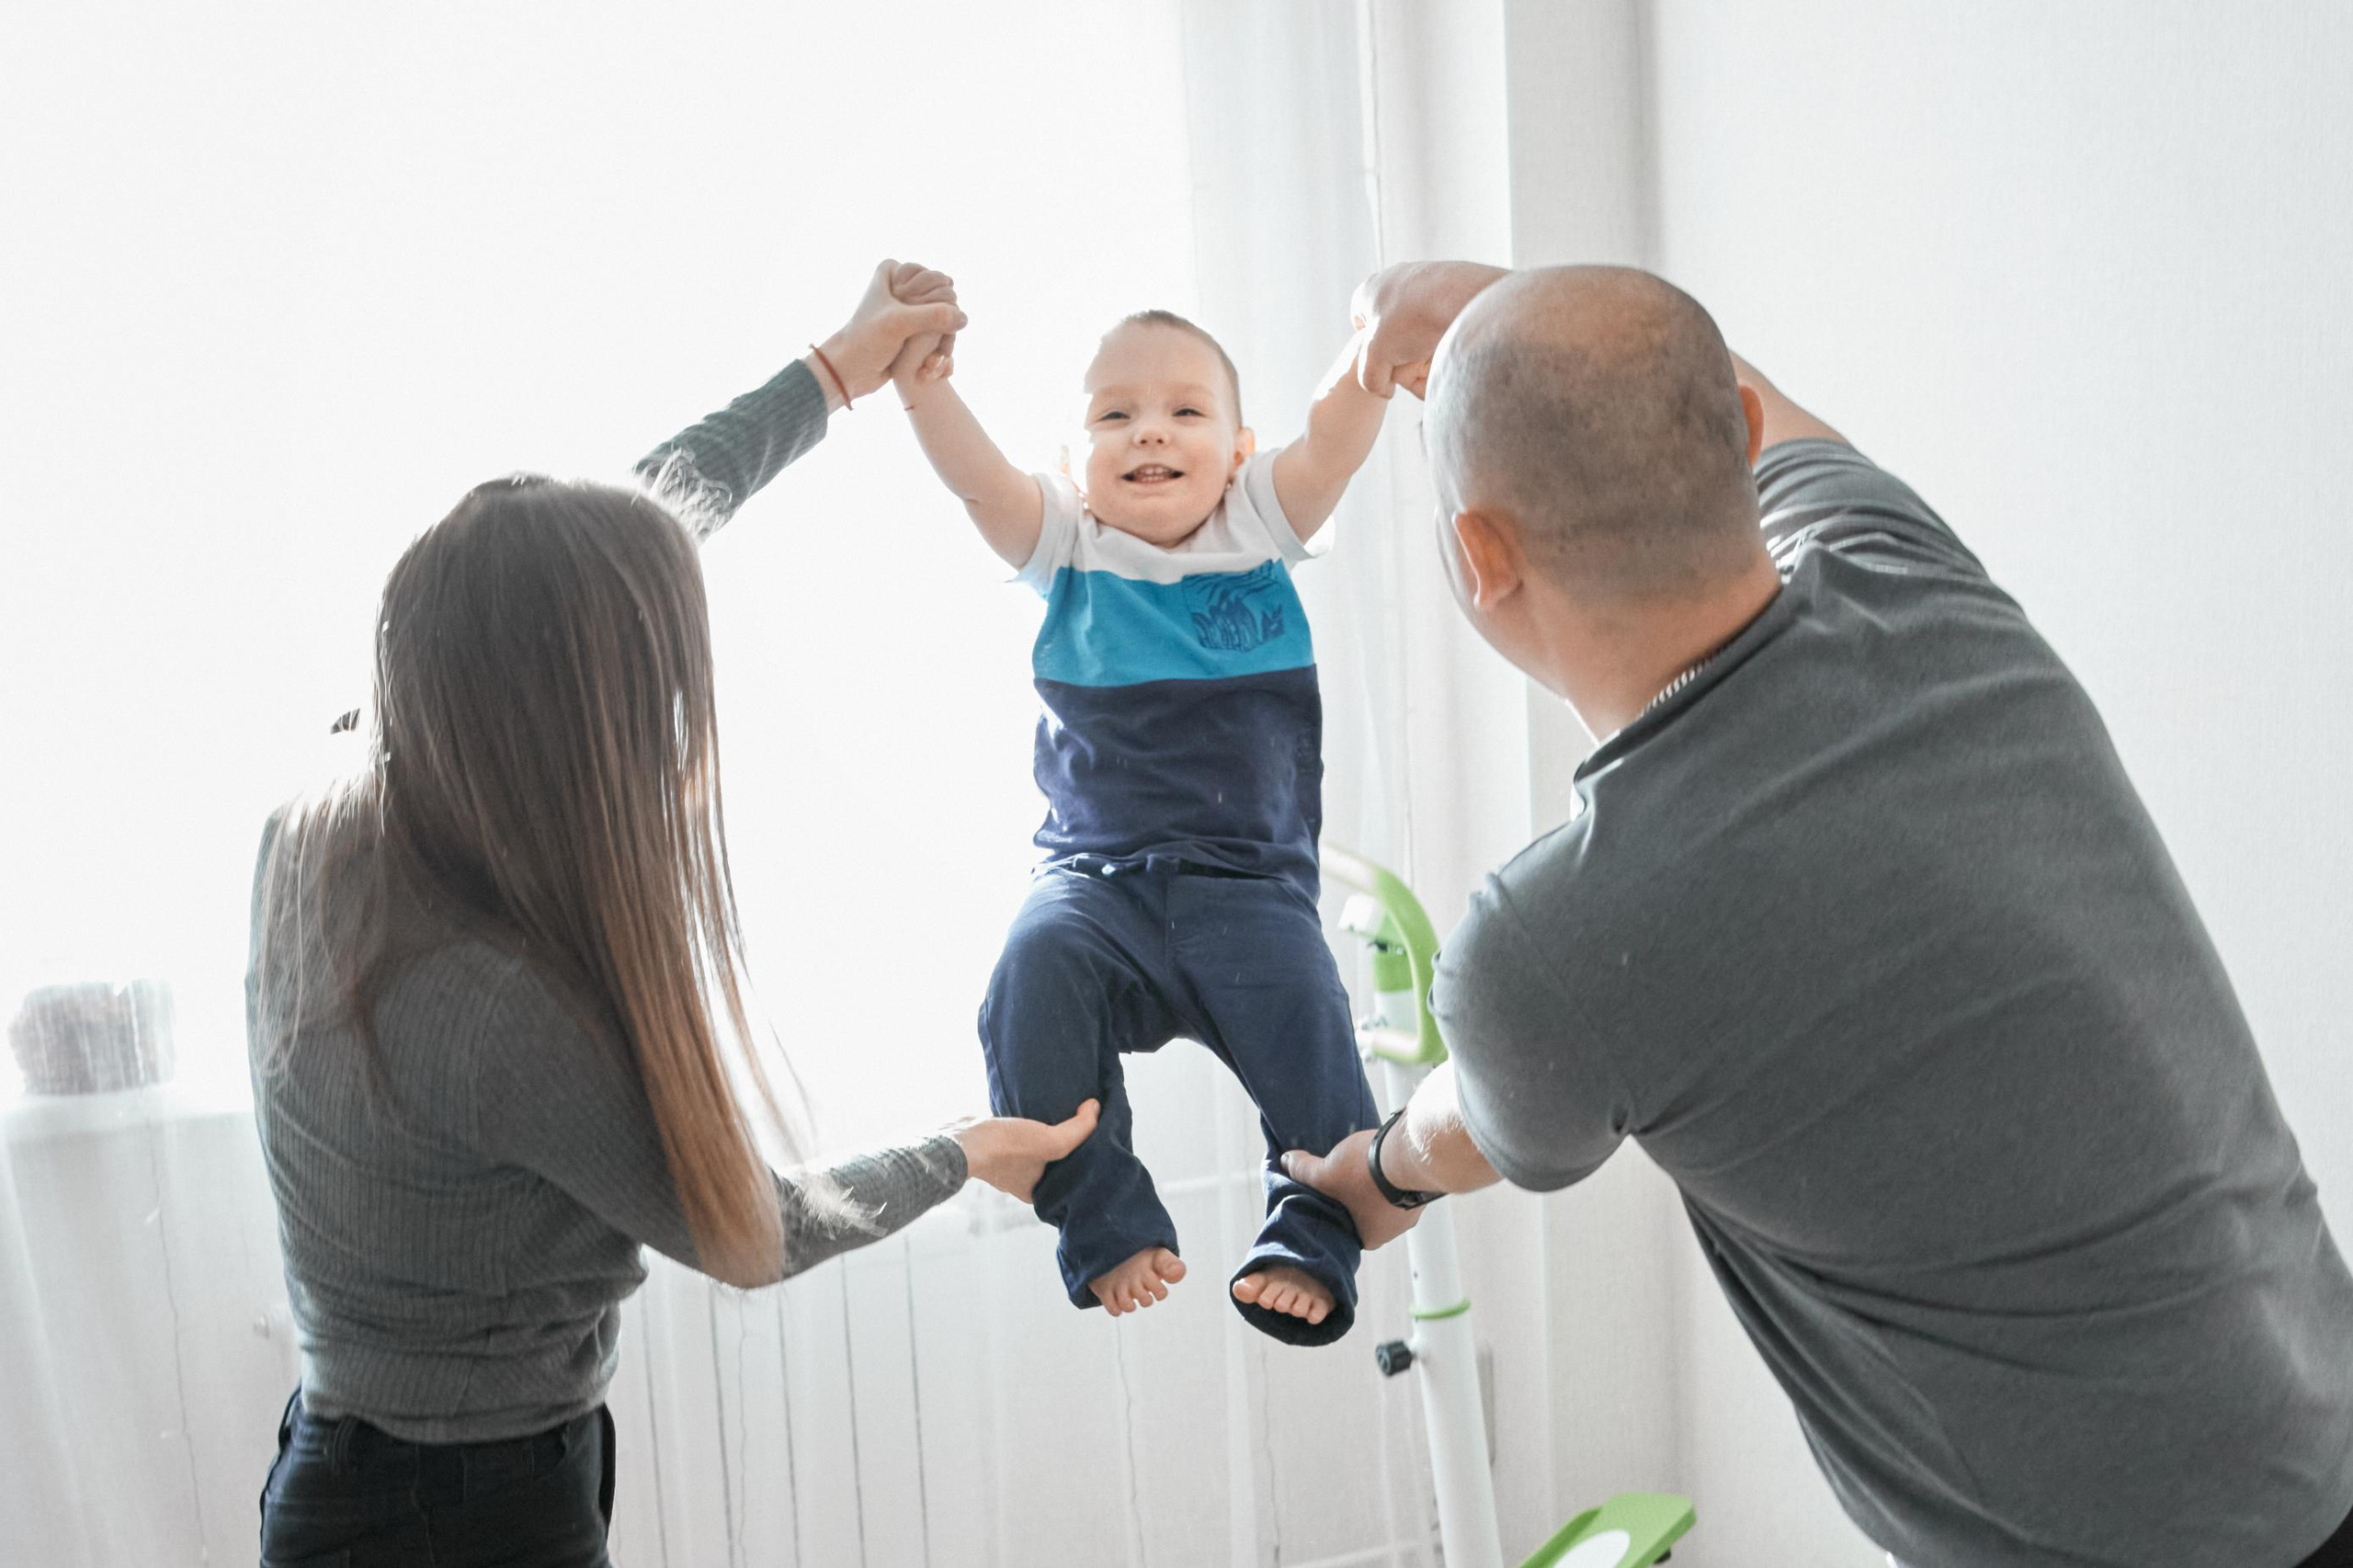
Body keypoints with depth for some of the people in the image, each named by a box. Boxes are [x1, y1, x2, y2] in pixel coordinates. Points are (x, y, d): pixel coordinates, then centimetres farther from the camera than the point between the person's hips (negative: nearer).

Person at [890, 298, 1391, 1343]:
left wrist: (1377, 352, -30)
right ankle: (1107, 1228, -17)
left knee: (1304, 1011, -25)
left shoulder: (1260, 532, 6)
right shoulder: (1069, 551, 7)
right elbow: (972, 474, -9)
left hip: (1248, 884, 0)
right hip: (1098, 880, 1)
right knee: (1034, 970, -28)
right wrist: (915, 371, -25)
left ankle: (1313, 1237, -7)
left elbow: (1334, 438, -10)